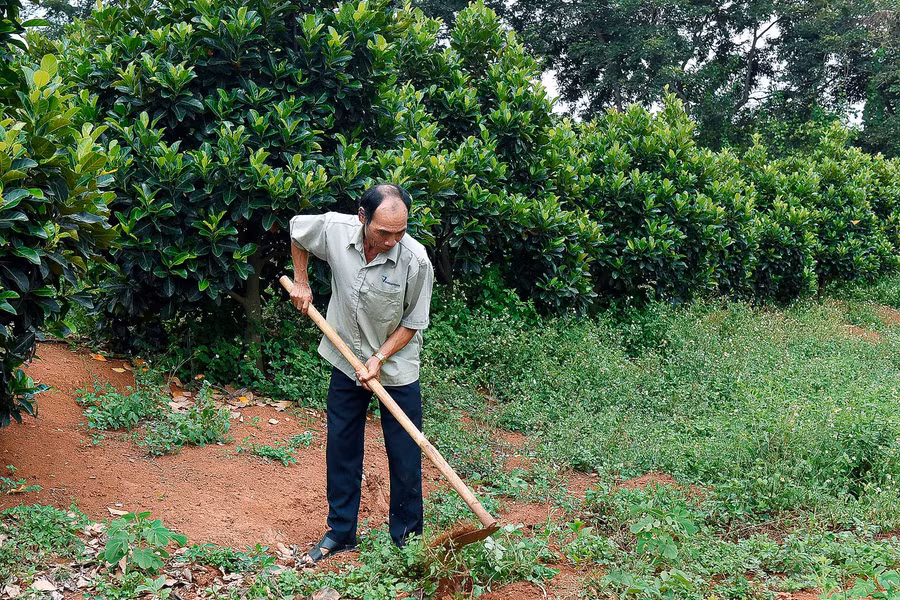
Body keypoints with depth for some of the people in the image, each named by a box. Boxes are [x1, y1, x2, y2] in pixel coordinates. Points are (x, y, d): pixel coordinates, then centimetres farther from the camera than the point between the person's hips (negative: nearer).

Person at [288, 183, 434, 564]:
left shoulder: (416, 260, -26)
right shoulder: (334, 229, -19)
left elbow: (413, 322, -12)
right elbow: (297, 231, 6)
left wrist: (380, 358, -20)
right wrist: (300, 284, 5)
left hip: (396, 368, -3)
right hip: (346, 362, 3)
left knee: (405, 457, 4)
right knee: (341, 448, 12)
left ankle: (407, 539, 21)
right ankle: (340, 533, 29)